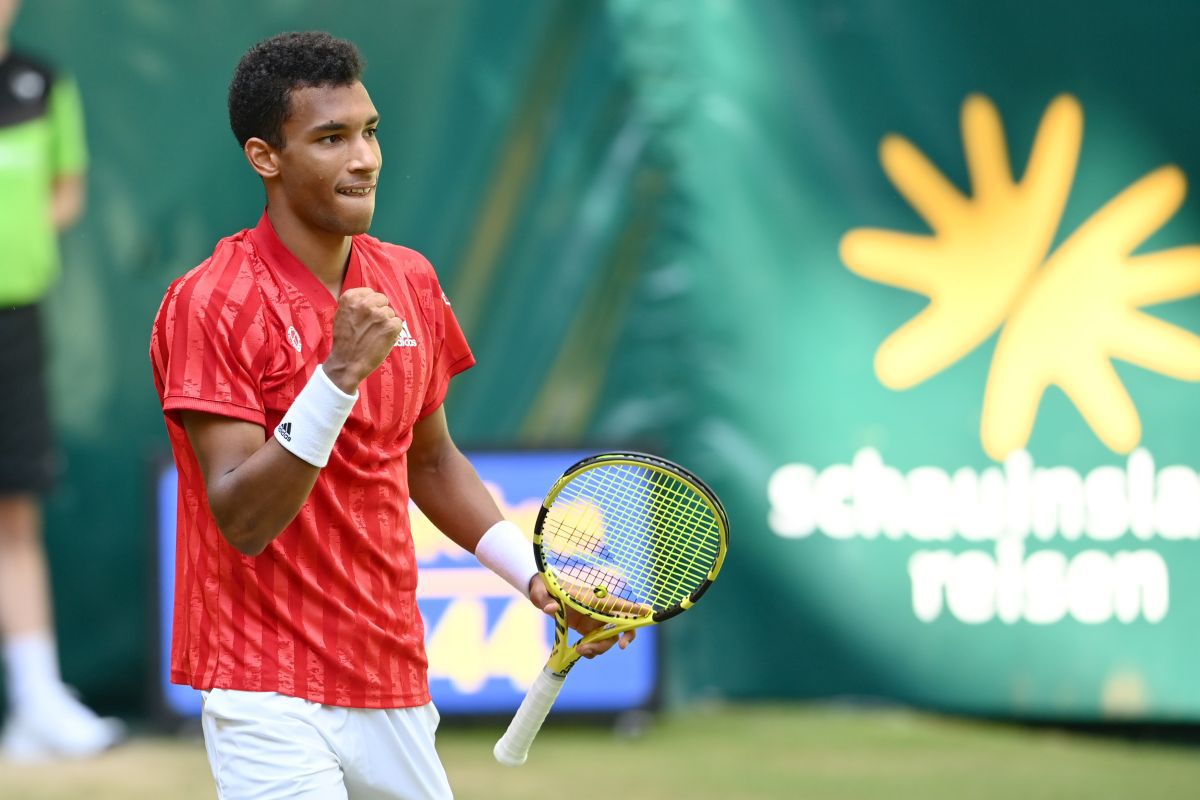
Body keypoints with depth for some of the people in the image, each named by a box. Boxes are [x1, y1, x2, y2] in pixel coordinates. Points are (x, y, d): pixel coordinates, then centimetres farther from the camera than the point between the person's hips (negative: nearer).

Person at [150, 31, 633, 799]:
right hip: (271, 698, -6)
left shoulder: (410, 282, 7)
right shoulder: (209, 304, -13)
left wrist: (534, 575, 11)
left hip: (395, 691, 6)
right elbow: (242, 519, -20)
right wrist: (338, 376, -28)